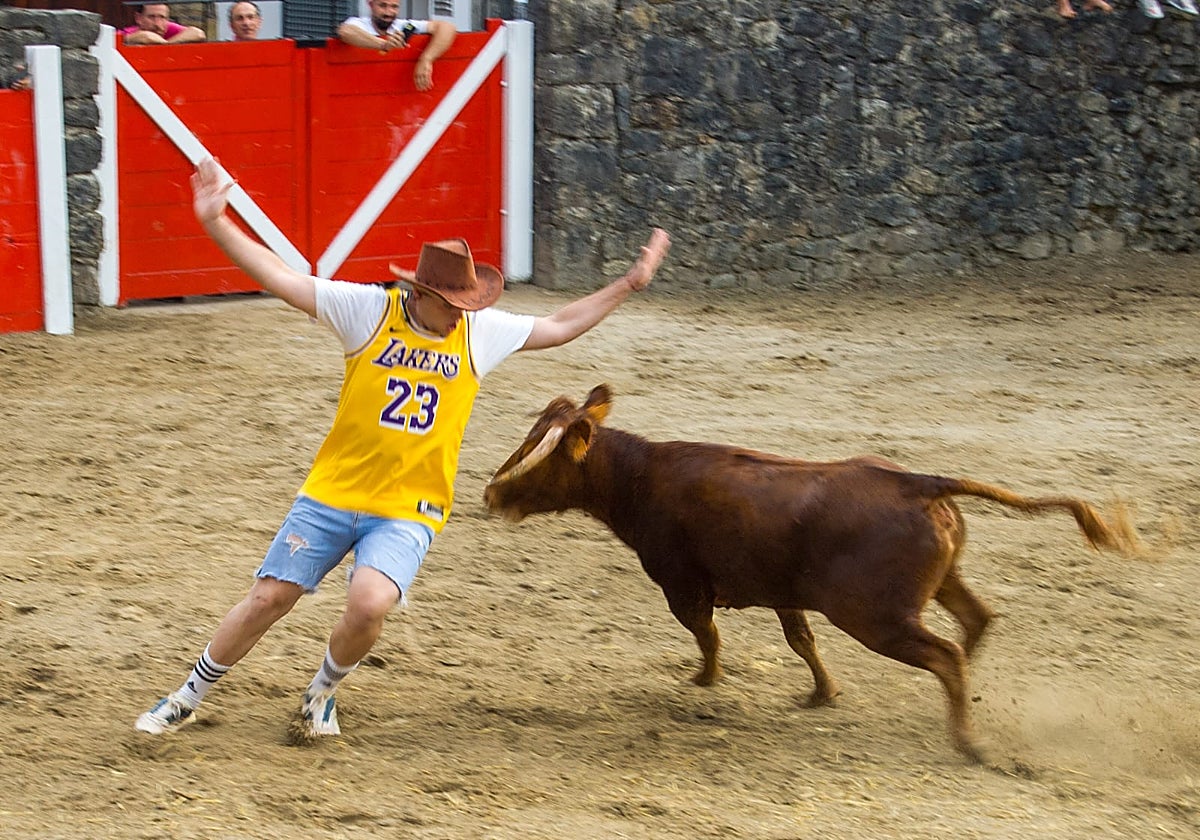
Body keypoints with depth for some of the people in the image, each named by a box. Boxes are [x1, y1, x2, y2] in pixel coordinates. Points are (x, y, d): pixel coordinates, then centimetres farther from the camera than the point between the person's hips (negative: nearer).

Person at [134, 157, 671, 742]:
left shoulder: (482, 332, 1)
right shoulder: (368, 309, -7)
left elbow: (561, 326, 15)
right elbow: (279, 277, -10)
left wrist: (630, 284, 12)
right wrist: (216, 224, -19)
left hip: (407, 512, 1)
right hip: (331, 493, 0)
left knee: (370, 605, -24)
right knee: (268, 599, 1)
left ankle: (321, 693, 7)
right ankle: (188, 697, 24)